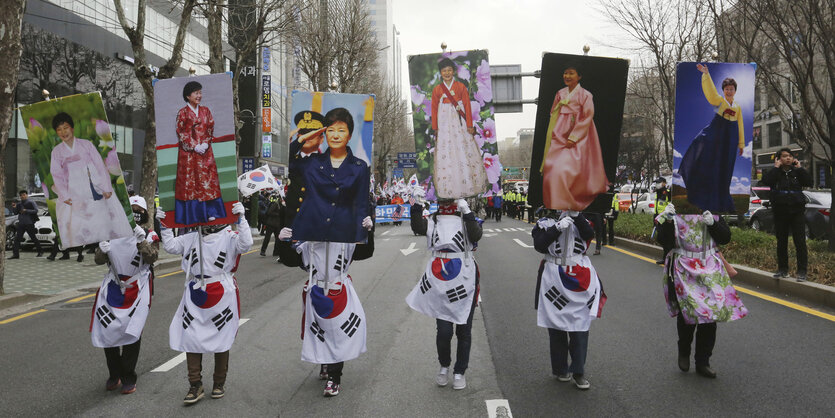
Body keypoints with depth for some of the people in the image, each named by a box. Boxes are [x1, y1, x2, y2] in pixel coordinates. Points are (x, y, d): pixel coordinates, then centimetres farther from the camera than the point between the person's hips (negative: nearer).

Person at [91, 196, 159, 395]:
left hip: (137, 291, -3)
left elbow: (151, 257, -14)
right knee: (107, 330, 2)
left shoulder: (150, 236, 2)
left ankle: (128, 378, 7)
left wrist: (141, 240, -30)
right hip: (113, 288, 3)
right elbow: (99, 260, 5)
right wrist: (102, 250, -18)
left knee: (131, 333, -5)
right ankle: (114, 374, 21)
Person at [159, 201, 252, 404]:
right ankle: (195, 385, 11)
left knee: (221, 340, 7)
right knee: (191, 337, 2)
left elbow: (245, 244, -21)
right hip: (195, 295, 4)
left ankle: (219, 383, 22)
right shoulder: (192, 238, 11)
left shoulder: (229, 236, -4)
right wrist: (165, 226, 0)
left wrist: (241, 219, -27)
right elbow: (171, 246, 9)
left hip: (222, 294, -4)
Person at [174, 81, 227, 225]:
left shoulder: (206, 111, 8)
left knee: (207, 180, 4)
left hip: (205, 152, 4)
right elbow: (181, 134, -6)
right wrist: (194, 147, -14)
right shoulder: (182, 113, -3)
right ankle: (190, 215, 6)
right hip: (188, 153, -4)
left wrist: (205, 144, -8)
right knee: (189, 181, 0)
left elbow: (211, 129, 7)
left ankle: (209, 212, 12)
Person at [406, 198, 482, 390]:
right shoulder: (432, 220, 6)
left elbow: (476, 235, -19)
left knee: (464, 330, 9)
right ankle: (444, 367, 27)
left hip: (464, 282, -1)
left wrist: (467, 212, -25)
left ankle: (459, 371, 26)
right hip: (439, 284, 1)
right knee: (443, 331, 1)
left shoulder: (468, 220, 1)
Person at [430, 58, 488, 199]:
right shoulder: (437, 90, 5)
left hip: (460, 124, 0)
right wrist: (435, 128, 5)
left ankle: (469, 185, 11)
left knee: (465, 152, 0)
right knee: (445, 155, 0)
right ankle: (448, 189, 7)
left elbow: (467, 106, 2)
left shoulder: (461, 86, 3)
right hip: (444, 125, 1)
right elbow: (434, 110, 7)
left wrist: (470, 125, -2)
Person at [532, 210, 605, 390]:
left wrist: (576, 215, -20)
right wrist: (557, 228, -18)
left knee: (580, 327, -1)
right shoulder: (545, 223, 5)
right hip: (554, 280, -1)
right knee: (556, 327, 7)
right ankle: (560, 370, 22)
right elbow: (539, 245, -11)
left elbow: (589, 234, -10)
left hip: (581, 280, 1)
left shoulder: (579, 220, 9)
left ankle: (578, 372, 8)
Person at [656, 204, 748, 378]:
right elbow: (662, 238, -9)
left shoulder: (713, 214, 6)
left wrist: (712, 223, -16)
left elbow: (725, 238, -1)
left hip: (710, 270, 3)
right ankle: (683, 352, 26)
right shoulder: (675, 213, -1)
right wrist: (668, 220, -24)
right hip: (683, 271, -2)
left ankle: (702, 362, 16)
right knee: (686, 312, -3)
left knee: (710, 313, 3)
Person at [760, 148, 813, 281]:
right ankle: (783, 269, 18)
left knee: (800, 241, -6)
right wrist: (776, 167, -11)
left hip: (797, 211, 0)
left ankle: (802, 271, -3)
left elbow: (809, 182, -8)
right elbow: (765, 181, -17)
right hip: (780, 212, 1)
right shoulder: (775, 173, 4)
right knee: (781, 242, 8)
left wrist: (799, 167, -7)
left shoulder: (797, 172, 6)